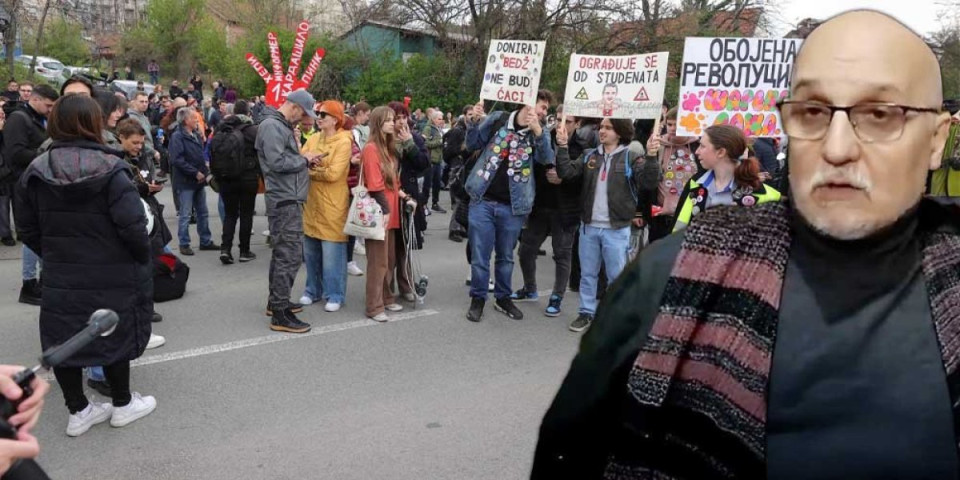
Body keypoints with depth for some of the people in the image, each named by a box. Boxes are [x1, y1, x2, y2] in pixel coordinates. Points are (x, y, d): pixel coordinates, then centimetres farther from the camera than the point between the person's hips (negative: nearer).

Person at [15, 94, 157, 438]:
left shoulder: (36, 171, 0)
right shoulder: (110, 169, -16)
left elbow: (27, 229, 6)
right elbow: (132, 226, -20)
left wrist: (53, 254, 18)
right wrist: (144, 259, -5)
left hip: (60, 277, 4)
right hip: (111, 276, -4)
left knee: (63, 339, 14)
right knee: (115, 335, 12)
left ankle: (78, 411, 24)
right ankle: (122, 405, 26)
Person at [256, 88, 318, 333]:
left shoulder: (282, 126, 18)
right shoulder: (271, 125, -14)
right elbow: (277, 162, -24)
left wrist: (301, 157, 5)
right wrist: (303, 158, -11)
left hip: (288, 199, 11)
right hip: (284, 201, -11)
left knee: (283, 252, 19)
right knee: (290, 255, -10)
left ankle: (276, 301, 31)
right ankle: (280, 314, -5)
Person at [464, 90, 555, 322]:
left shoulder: (540, 132, 3)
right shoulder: (498, 118, 0)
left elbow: (547, 159, -13)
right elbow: (473, 144, 8)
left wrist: (538, 132, -26)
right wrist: (474, 122, -11)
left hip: (512, 207, 2)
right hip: (483, 200, -1)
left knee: (506, 256, 14)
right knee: (480, 255, 3)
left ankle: (503, 298, 29)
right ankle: (478, 298, 18)